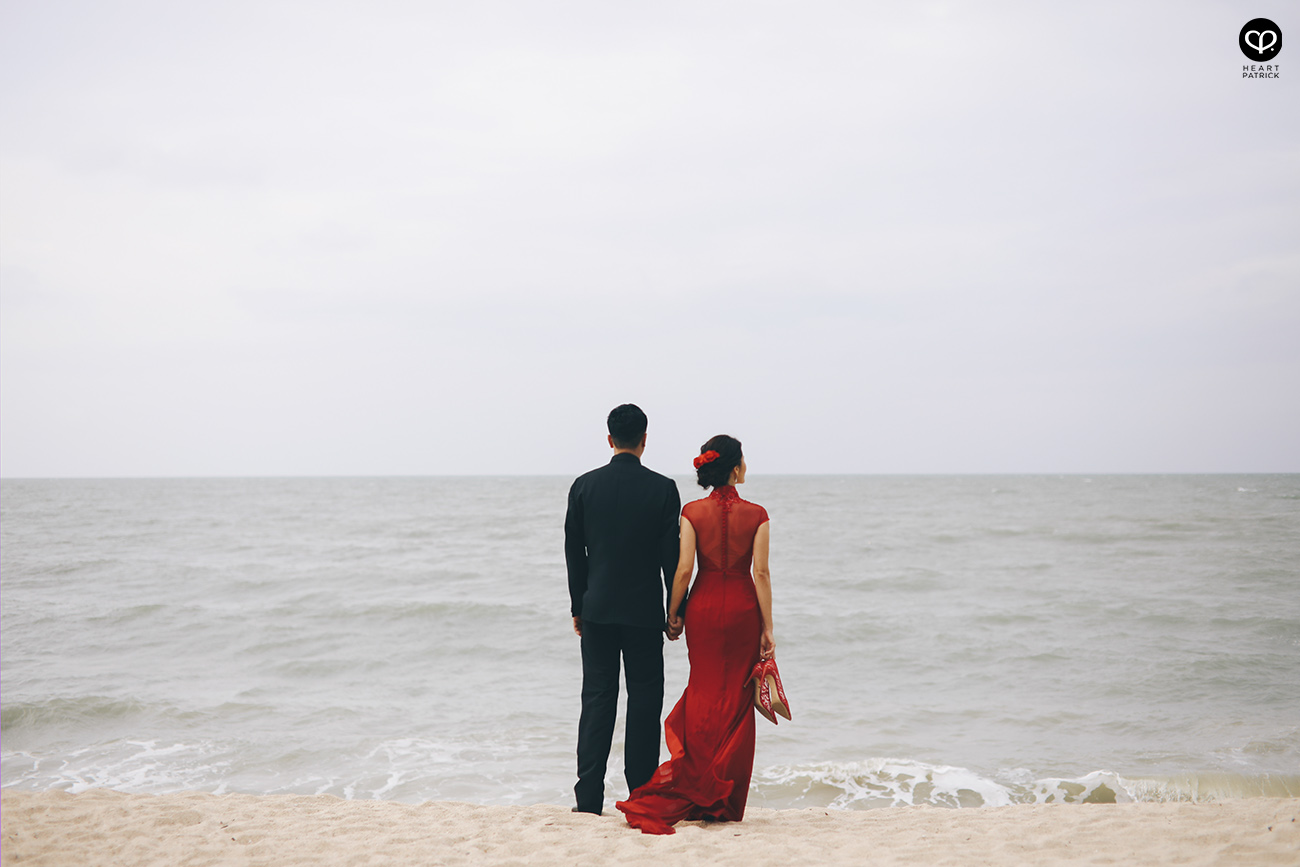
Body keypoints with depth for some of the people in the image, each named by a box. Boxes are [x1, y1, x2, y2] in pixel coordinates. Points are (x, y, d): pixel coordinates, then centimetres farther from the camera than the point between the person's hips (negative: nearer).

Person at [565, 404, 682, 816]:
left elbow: (574, 553, 4)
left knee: (597, 699, 5)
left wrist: (578, 607, 13)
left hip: (597, 610, 2)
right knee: (645, 701, 6)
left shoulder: (584, 485, 0)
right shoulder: (663, 488, -5)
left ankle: (589, 798, 1)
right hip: (644, 611, -2)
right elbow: (671, 555, -4)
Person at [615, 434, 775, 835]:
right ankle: (727, 802, 10)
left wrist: (672, 612, 4)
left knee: (704, 695, 11)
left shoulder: (693, 512, -3)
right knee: (737, 701, 7)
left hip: (704, 606, 1)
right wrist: (767, 628, -3)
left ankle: (696, 794, 8)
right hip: (743, 607, -1)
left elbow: (684, 568, -7)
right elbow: (761, 572, -7)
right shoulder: (756, 515, -5)